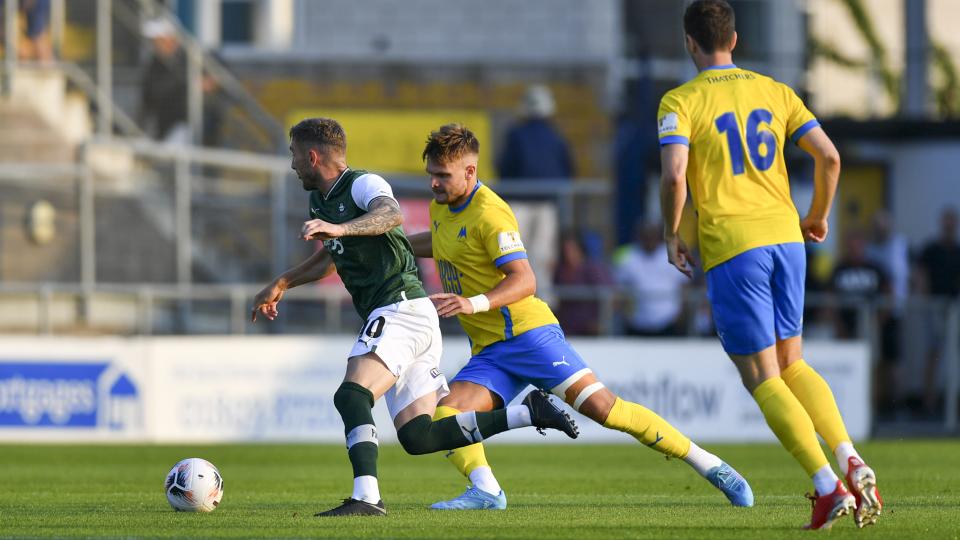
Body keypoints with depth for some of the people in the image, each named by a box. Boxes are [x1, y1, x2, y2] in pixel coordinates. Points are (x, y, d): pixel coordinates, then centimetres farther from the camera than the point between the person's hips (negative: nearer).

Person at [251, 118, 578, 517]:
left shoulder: (363, 184, -8)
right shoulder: (320, 201, 21)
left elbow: (391, 214, -33)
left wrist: (339, 228, -49)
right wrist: (281, 284, 46)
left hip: (400, 309, -10)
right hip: (394, 316, 10)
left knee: (351, 395, -26)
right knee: (418, 437, 0)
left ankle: (366, 497, -38)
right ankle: (528, 413, 5)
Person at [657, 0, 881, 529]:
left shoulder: (680, 102, -4)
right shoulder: (774, 92, 11)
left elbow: (673, 176, -17)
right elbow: (829, 156, 5)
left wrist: (671, 236, -1)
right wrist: (818, 216, 21)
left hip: (730, 247, -5)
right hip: (785, 236, 5)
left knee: (763, 380, -1)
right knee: (792, 365, 19)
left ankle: (828, 487, -14)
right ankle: (850, 459, -2)